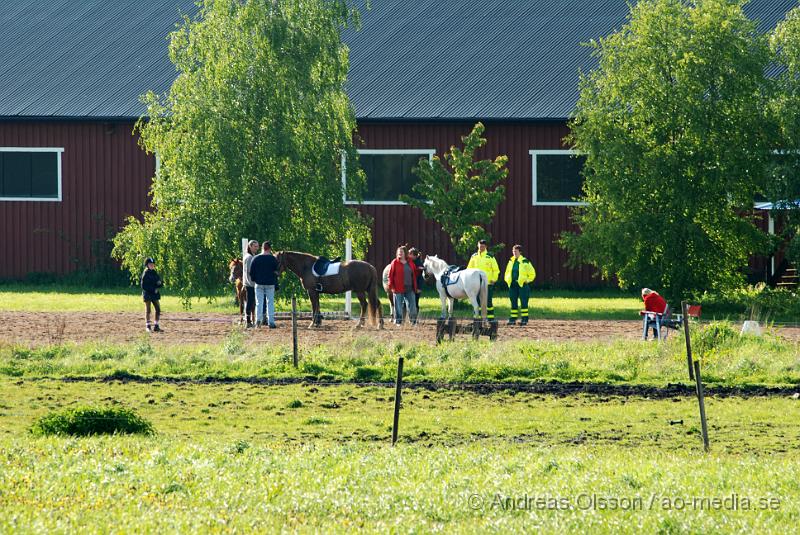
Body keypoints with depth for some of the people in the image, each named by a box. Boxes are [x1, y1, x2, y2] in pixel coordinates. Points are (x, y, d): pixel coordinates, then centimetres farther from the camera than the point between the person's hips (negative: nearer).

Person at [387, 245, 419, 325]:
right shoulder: (395, 263, -4)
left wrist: (415, 287, 6)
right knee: (398, 306, 2)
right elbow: (390, 275, -5)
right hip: (398, 289, -3)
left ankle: (413, 321, 15)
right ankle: (398, 321, 12)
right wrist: (391, 286, -11)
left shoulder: (410, 263, 8)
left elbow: (414, 274, 15)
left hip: (409, 288, 3)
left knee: (412, 305, 6)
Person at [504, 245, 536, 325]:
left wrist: (527, 280, -5)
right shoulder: (511, 261, 12)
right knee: (513, 303, 7)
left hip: (522, 285, -5)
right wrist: (507, 280, 12)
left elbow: (532, 273, 2)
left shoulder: (525, 262, -3)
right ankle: (513, 319, 11)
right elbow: (507, 272, 26)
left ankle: (524, 319, -3)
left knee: (523, 302, -5)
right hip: (512, 285, 5)